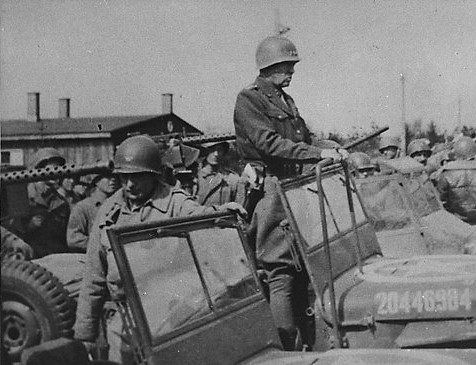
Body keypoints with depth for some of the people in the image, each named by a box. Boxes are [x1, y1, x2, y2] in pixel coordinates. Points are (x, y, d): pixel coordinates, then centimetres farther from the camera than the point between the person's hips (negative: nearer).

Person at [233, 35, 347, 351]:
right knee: (281, 269, -10)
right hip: (271, 190, -9)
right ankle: (288, 345, -8)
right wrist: (318, 153, -22)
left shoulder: (286, 100, 21)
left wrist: (332, 152, 4)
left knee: (301, 266, 9)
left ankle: (305, 340, 17)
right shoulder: (248, 100, -6)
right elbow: (269, 144, -18)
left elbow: (306, 139, 23)